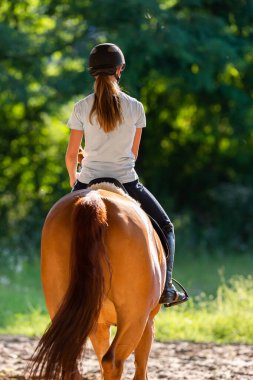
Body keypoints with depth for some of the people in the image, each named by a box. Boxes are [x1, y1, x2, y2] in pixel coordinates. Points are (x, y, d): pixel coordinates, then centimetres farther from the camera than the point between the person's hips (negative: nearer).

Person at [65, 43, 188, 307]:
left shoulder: (81, 108, -6)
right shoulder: (135, 107, -4)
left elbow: (71, 154, 0)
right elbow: (134, 153, 7)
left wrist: (73, 180, 21)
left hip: (88, 184, 0)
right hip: (127, 183, 0)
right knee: (165, 227, 20)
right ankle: (165, 287, 9)